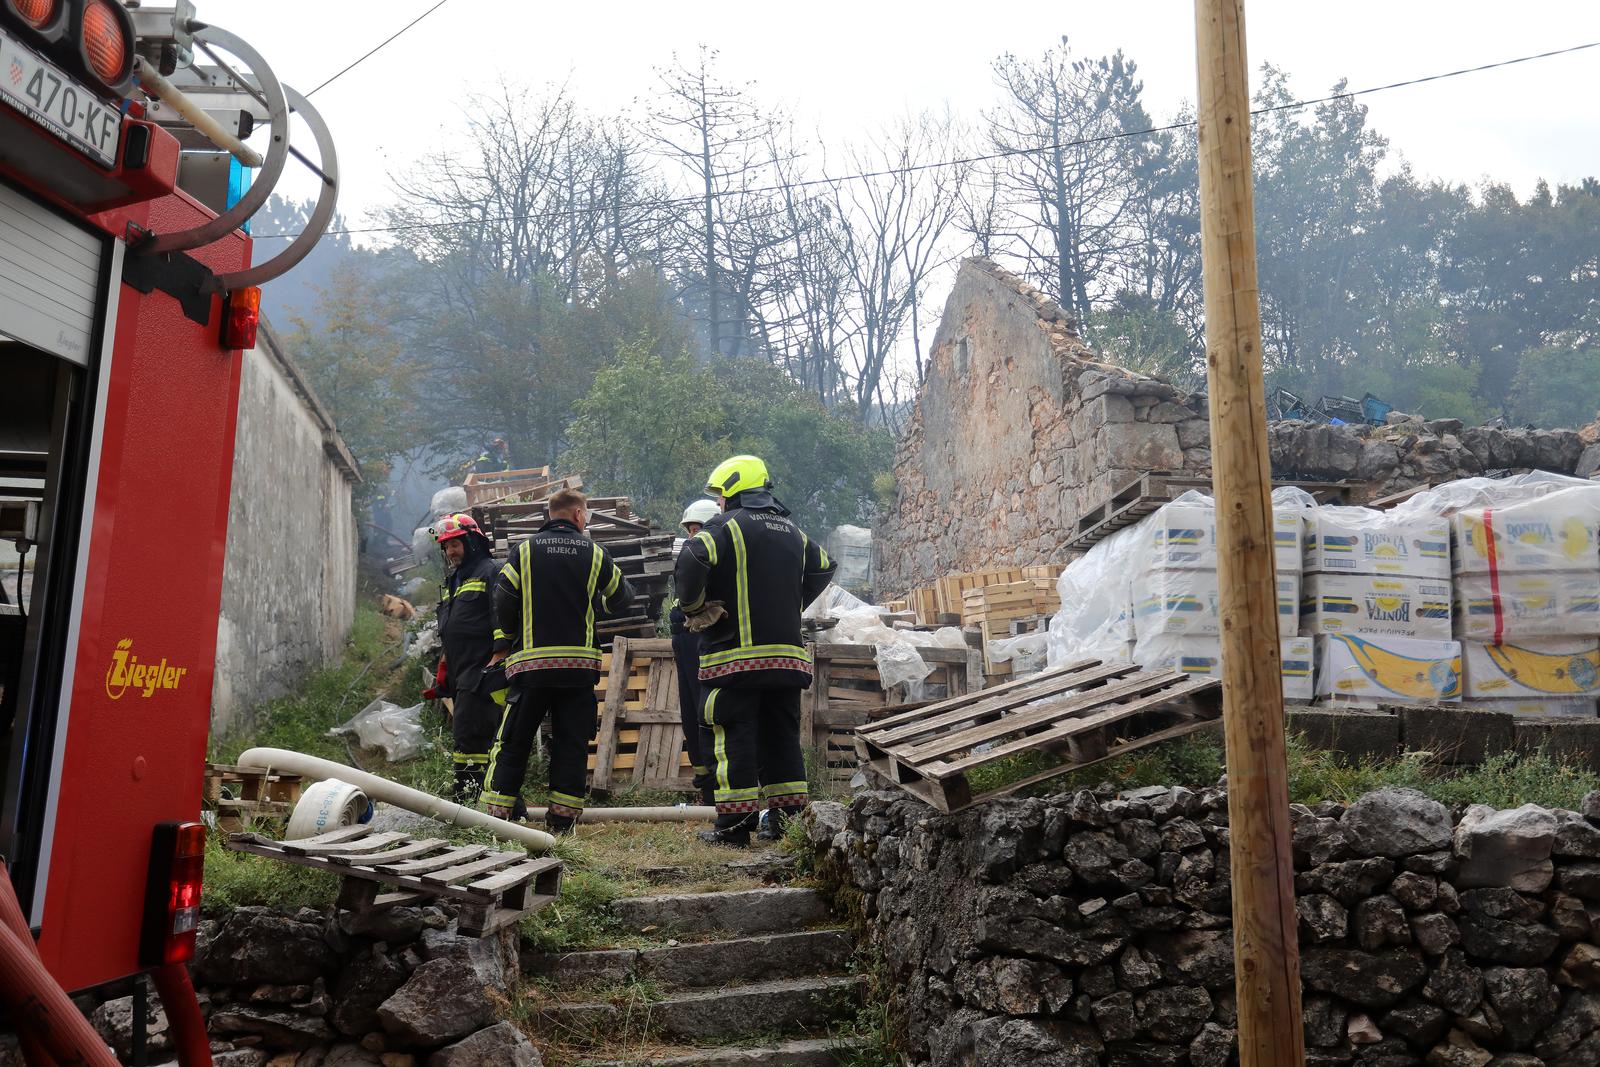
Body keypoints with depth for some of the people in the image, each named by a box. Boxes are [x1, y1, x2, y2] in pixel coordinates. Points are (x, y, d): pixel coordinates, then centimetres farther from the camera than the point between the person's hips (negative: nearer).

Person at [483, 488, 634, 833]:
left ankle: (496, 816, 8)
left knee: (513, 742, 7)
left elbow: (503, 601, -1)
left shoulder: (524, 550, 2)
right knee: (571, 743, 6)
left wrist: (509, 637, 17)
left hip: (531, 662, 0)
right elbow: (622, 596, 15)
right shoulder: (594, 554, 4)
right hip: (579, 662, 0)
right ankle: (562, 819, 7)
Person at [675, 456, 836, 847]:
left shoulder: (727, 526, -6)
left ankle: (734, 825, 1)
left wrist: (694, 608, -6)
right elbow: (823, 570, 27)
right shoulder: (792, 532, 16)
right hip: (787, 655, 6)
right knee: (782, 735, 12)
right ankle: (789, 818, 15)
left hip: (735, 654, -6)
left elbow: (691, 561, -21)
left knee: (735, 737, -1)